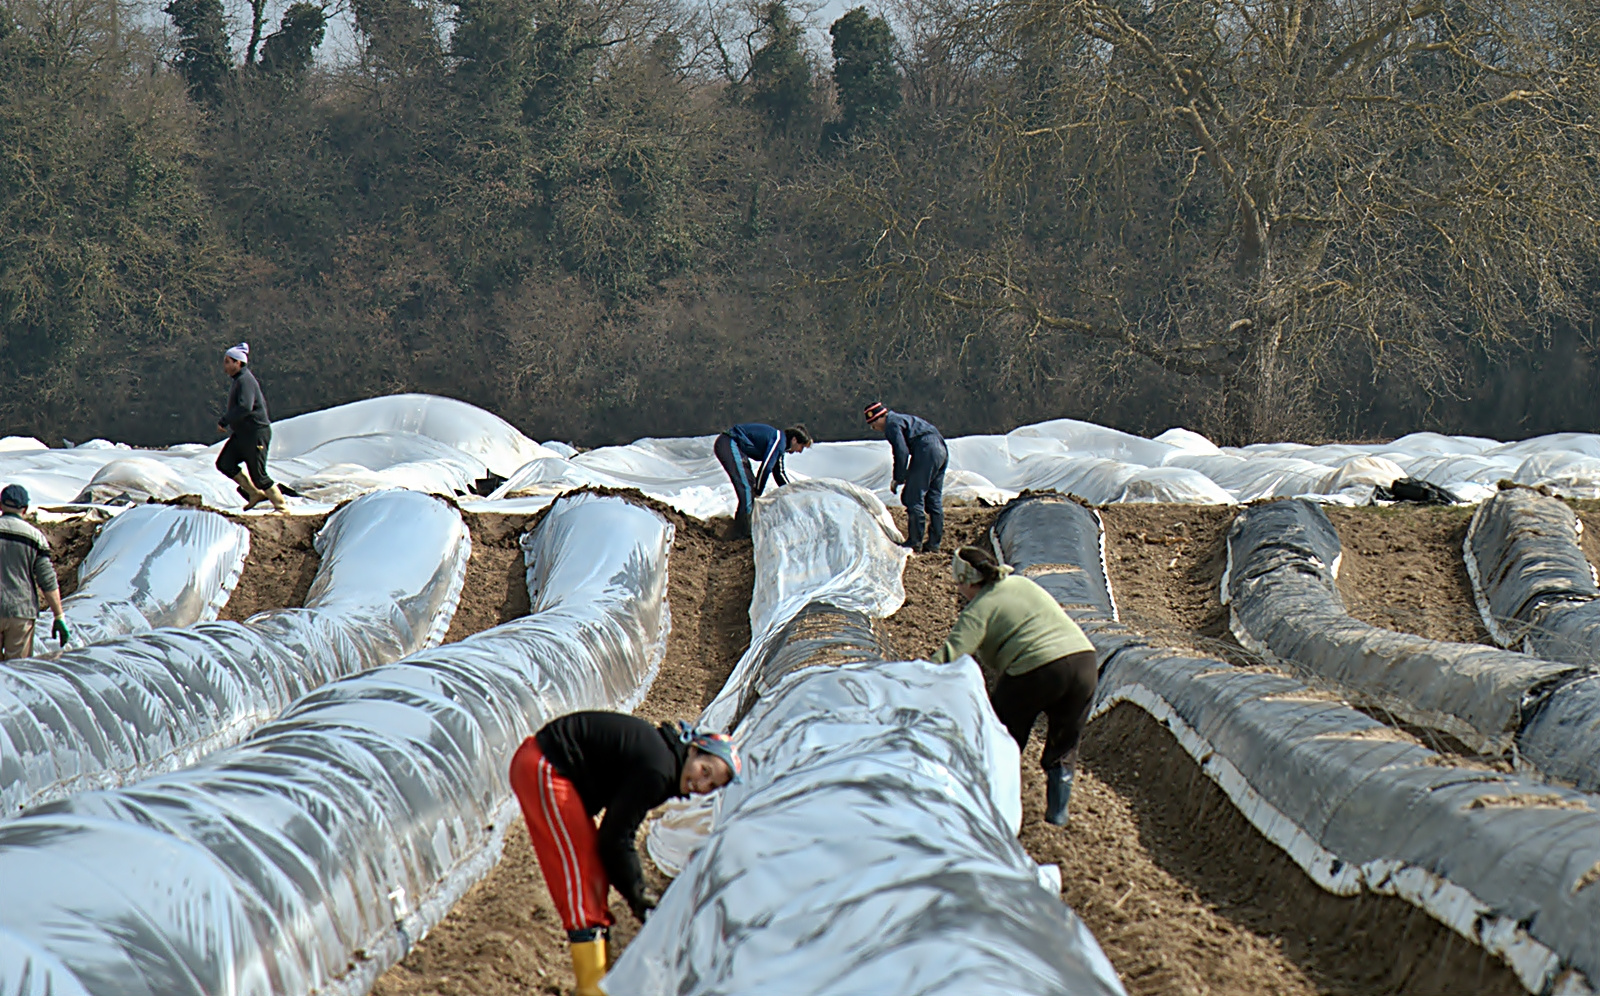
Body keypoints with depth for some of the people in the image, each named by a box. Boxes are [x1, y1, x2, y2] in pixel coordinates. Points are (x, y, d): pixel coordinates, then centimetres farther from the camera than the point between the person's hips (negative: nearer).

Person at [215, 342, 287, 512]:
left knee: (258, 474, -7)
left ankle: (281, 505, 6)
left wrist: (224, 420, -22)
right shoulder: (239, 380, 16)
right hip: (242, 434, 10)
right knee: (224, 463, 3)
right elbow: (261, 403, 25)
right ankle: (255, 493, 10)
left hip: (255, 434, -10)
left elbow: (244, 407, -31)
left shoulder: (245, 380, -16)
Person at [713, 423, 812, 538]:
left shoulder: (780, 442, 17)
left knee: (750, 486, 14)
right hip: (729, 445, -11)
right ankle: (742, 533, -17)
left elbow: (779, 473, 28)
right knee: (746, 488, -16)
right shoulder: (779, 440, -14)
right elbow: (766, 467, -17)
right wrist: (758, 491, -6)